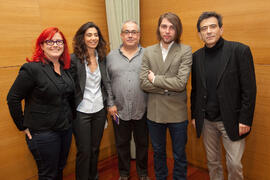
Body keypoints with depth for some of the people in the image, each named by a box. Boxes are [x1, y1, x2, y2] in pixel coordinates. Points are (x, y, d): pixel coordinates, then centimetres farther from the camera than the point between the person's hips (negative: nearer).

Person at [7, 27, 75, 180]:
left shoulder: (66, 68, 4)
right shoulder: (32, 68, -16)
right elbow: (13, 98, -13)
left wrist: (70, 119, 10)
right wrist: (23, 126, -9)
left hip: (66, 128, 6)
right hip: (43, 132, -6)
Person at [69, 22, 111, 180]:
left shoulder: (102, 57, 3)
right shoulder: (74, 59, -13)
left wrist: (108, 104, 10)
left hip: (99, 110, 5)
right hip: (81, 112, -4)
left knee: (95, 149, 18)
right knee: (84, 152, 7)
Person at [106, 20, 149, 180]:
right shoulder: (111, 56, 4)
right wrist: (110, 104, -1)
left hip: (142, 111, -1)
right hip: (119, 111, 1)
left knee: (142, 143, 15)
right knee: (122, 144, 16)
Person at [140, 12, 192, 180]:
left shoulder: (186, 51, -7)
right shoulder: (149, 51, 1)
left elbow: (181, 83, -19)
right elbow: (143, 83, -8)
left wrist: (155, 79, -12)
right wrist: (169, 87, -14)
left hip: (177, 113, -2)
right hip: (154, 112, 3)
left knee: (179, 155, 15)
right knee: (158, 152, 22)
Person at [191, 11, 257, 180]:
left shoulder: (240, 50, -8)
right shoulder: (197, 56, 4)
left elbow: (249, 89, -9)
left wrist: (245, 120, -12)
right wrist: (194, 115, 9)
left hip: (231, 121, -3)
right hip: (206, 121, 4)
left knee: (234, 164, 6)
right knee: (213, 162, 17)